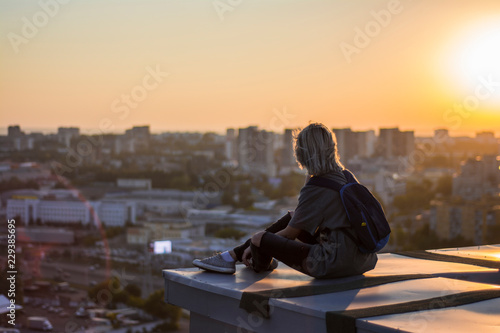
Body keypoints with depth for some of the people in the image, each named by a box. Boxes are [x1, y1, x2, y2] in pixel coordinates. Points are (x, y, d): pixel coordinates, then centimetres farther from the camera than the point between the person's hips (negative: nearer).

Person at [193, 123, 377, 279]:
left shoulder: (315, 190, -16)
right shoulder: (344, 176, 10)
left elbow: (290, 234, -7)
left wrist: (256, 243, 9)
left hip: (333, 262, -10)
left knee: (259, 239, -9)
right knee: (292, 216, 18)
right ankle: (233, 255, 21)